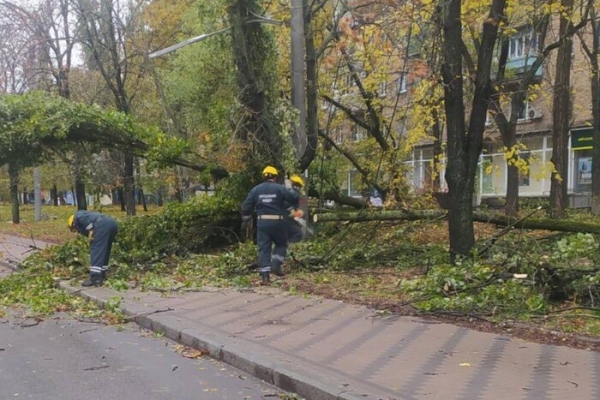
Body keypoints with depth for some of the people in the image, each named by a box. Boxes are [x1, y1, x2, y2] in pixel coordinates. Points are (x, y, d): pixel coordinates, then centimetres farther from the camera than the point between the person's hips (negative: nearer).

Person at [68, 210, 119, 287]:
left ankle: (95, 279, -7)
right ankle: (102, 277, 24)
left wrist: (90, 230, -7)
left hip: (102, 225, -9)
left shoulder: (77, 216, 23)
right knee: (104, 252, 20)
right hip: (113, 224, 9)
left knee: (96, 251, -4)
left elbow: (83, 218, -5)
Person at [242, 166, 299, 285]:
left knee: (263, 248, 4)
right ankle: (276, 265, 0)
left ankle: (265, 275, -1)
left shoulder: (256, 189, 5)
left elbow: (246, 205, 7)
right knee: (281, 244, 18)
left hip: (262, 221, 3)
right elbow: (294, 197, -5)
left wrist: (246, 217, 23)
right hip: (277, 221, -2)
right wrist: (294, 206, 17)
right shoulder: (280, 188, -4)